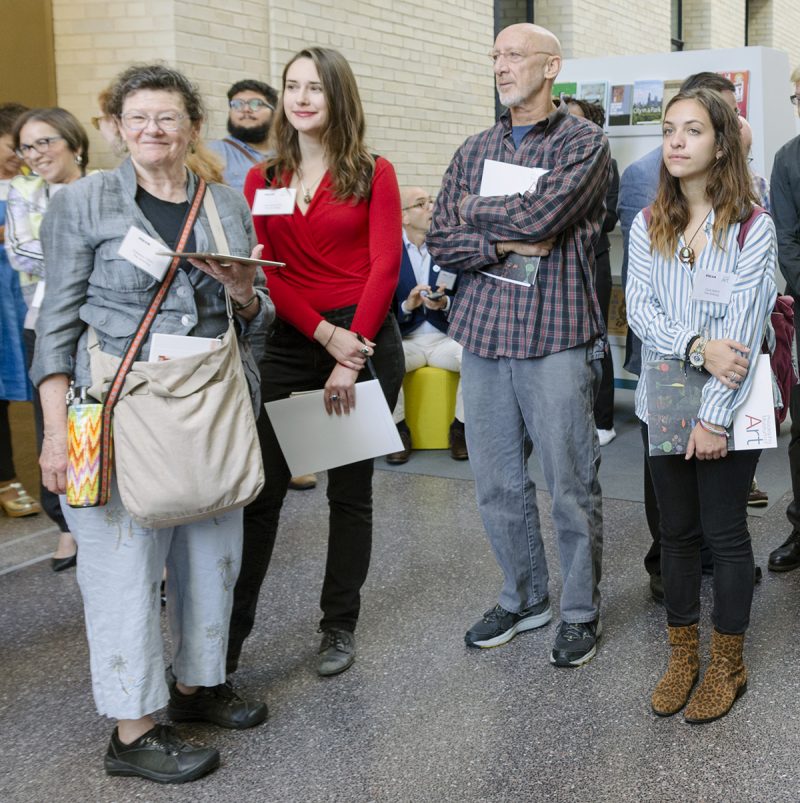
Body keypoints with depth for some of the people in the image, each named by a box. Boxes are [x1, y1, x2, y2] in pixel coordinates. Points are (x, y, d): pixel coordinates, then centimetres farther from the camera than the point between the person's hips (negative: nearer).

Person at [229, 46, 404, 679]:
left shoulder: (373, 174, 2)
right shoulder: (262, 180, 9)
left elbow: (384, 268, -5)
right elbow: (261, 271, 0)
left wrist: (350, 356, -12)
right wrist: (325, 335, -12)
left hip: (365, 341, -2)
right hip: (286, 344, 2)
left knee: (350, 491, 9)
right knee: (260, 491, 0)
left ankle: (340, 628, 21)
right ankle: (229, 632, 9)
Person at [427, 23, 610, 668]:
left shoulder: (583, 142, -2)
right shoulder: (475, 150, 14)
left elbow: (540, 215, -19)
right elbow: (441, 241, 4)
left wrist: (477, 211, -2)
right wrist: (504, 243, -12)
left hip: (556, 337, -5)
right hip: (483, 335, 5)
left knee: (571, 486, 3)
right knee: (497, 482, 12)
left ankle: (581, 610, 21)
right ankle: (524, 598, 30)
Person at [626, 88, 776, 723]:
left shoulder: (753, 229, -8)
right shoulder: (647, 228, 6)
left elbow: (744, 327, -14)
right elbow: (639, 308, -5)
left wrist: (714, 418, -18)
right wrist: (698, 347, -22)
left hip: (727, 407, -4)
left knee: (725, 532, 5)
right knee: (677, 530, 12)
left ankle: (728, 665, 21)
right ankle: (683, 653, 27)